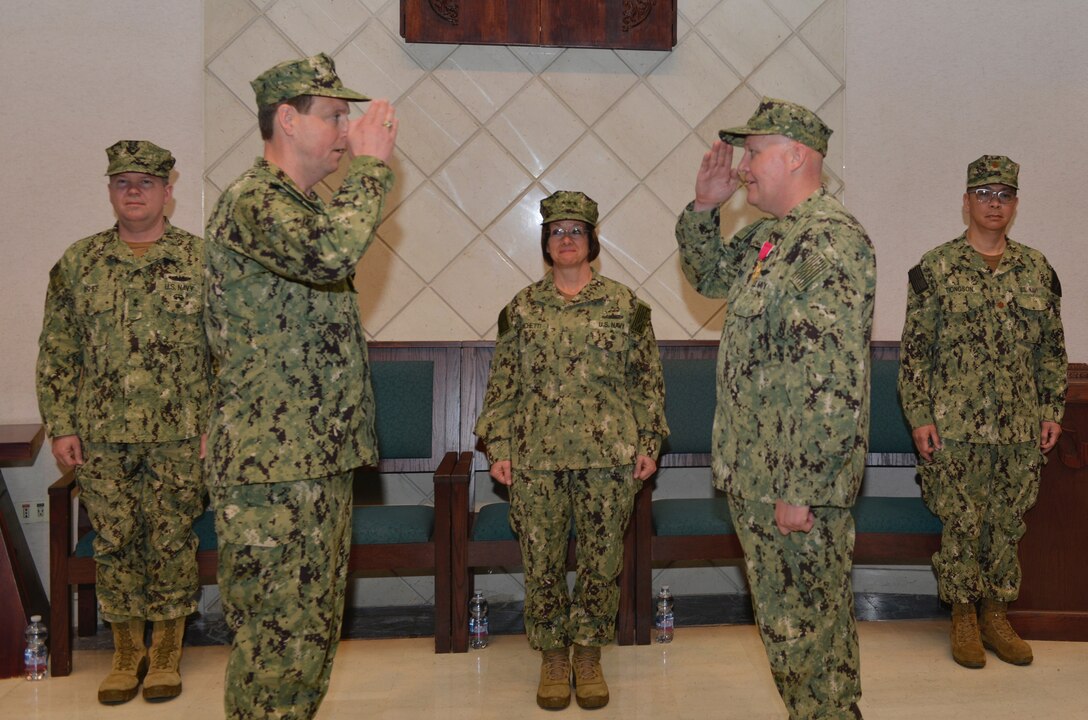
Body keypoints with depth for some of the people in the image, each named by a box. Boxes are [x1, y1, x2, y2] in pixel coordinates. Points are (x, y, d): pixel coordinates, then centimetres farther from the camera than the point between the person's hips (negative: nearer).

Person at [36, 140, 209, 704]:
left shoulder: (200, 261, 0)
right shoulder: (78, 263, 6)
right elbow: (56, 353, 7)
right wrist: (61, 427, 1)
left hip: (178, 436, -2)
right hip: (101, 437, 2)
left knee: (171, 544, 6)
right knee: (114, 544, 9)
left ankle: (166, 653, 22)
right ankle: (126, 652, 25)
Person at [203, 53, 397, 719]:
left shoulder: (305, 206, 19)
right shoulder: (252, 201, -13)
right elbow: (330, 253, -33)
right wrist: (370, 161, -21)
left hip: (322, 458, 10)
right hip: (273, 466, -10)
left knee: (315, 629, 17)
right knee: (281, 639, -3)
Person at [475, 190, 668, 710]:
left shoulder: (624, 305, 5)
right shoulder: (521, 308, 7)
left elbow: (647, 378, 7)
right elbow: (502, 382, 7)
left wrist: (648, 442, 1)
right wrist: (498, 447, 1)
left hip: (609, 454, 0)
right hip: (536, 456, 1)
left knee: (603, 559, 4)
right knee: (541, 561, 3)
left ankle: (589, 654, 22)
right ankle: (553, 657, 21)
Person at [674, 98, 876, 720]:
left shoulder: (832, 240, -18)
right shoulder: (772, 236, 12)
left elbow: (835, 382, -25)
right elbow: (709, 275, 29)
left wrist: (802, 489, -25)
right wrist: (705, 207, 12)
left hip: (798, 481, -10)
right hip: (755, 476, 10)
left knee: (808, 628, 3)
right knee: (785, 621, 20)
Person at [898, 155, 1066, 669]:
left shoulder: (1037, 269, 7)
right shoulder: (935, 268, -3)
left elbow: (1052, 346, 12)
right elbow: (915, 349, -4)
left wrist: (1052, 409, 6)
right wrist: (920, 416, -9)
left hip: (1022, 429, 4)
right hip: (957, 427, -3)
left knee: (1007, 525, 12)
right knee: (962, 526, 4)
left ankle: (995, 615, 26)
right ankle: (963, 618, 19)